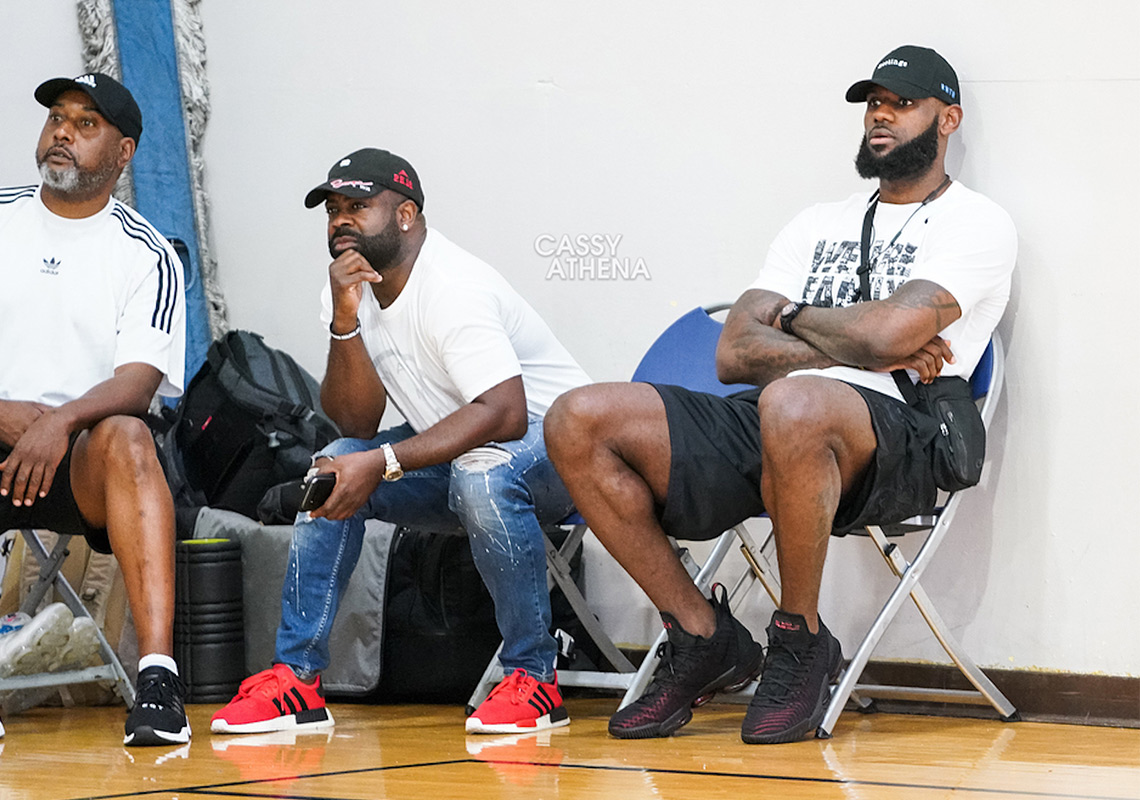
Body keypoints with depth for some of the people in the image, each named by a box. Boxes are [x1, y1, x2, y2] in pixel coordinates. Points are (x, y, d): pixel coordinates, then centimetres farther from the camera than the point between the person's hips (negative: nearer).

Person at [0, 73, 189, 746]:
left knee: (125, 436, -35)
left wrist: (63, 420, -29)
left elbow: (140, 382, -10)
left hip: (80, 462, -2)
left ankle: (158, 673, -44)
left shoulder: (147, 255, 3)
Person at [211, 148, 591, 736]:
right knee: (332, 471, -7)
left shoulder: (452, 289, -24)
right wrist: (344, 322, -23)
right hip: (454, 454, 8)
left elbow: (504, 415, -34)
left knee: (481, 472, -37)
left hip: (553, 441, -8)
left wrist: (381, 464, -37)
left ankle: (533, 679, -24)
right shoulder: (352, 288, -1)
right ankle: (296, 679, -5)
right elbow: (357, 424, -7)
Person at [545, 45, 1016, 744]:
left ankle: (802, 643, -19)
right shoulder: (818, 225, 26)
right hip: (761, 425, 7)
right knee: (579, 422, -12)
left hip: (894, 441, -7)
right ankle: (702, 636, -3)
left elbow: (889, 331, -13)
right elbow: (735, 353, 13)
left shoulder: (978, 223, 7)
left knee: (791, 404, -43)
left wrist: (792, 318, 7)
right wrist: (862, 349, -1)